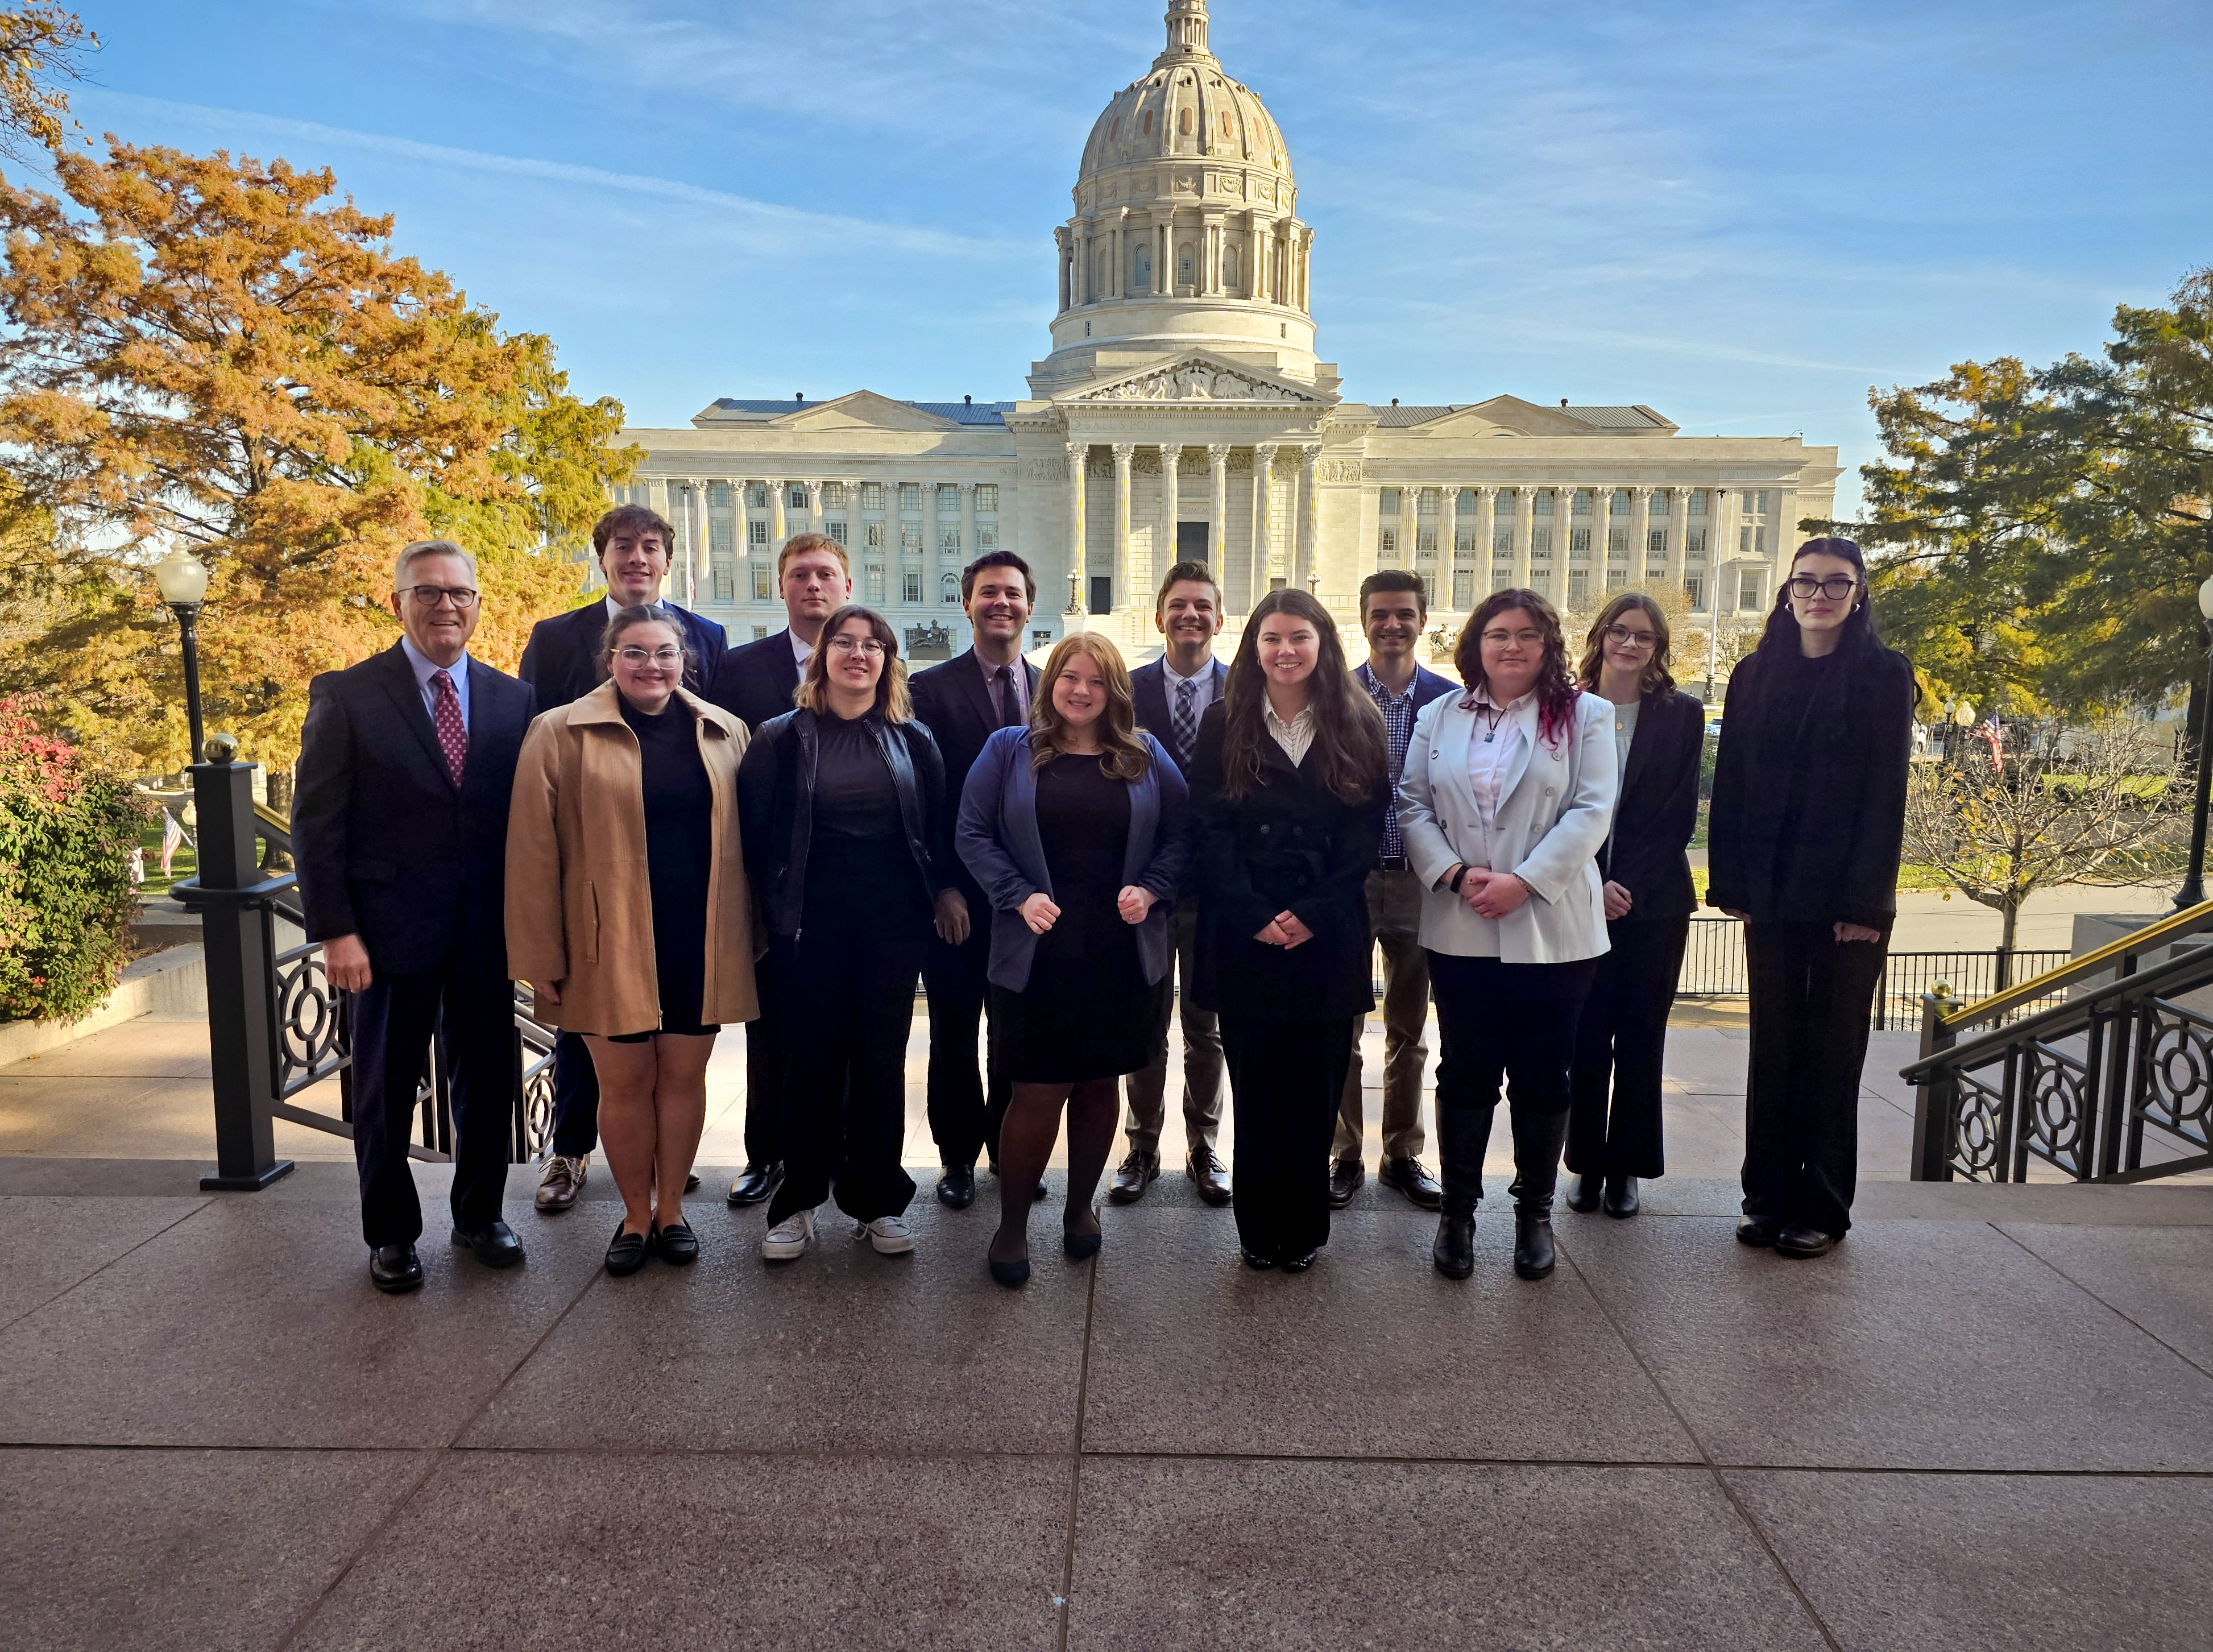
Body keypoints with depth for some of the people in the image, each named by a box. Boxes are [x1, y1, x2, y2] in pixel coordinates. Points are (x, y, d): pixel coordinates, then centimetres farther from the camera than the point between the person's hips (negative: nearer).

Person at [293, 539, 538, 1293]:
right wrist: (335, 931, -12)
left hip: (489, 927, 3)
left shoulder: (513, 698, 4)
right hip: (389, 927, -2)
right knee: (386, 1085, 12)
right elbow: (316, 822, -6)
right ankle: (391, 1233, 29)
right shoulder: (347, 695, -4)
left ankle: (479, 1214, 32)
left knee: (489, 1077, 12)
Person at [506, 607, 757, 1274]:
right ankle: (636, 1215, 27)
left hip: (701, 944, 2)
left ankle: (671, 1210, 28)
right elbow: (534, 849, -4)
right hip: (610, 945, -2)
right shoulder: (561, 733, -3)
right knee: (624, 1082, 7)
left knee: (683, 1075, 10)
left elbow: (744, 837, 9)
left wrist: (750, 937, 7)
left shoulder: (725, 734, 6)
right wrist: (542, 956, -6)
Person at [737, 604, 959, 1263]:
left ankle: (878, 1201, 19)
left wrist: (944, 894, 3)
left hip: (894, 923, 1)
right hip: (811, 923, -1)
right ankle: (798, 1202, 20)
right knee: (813, 1057, 6)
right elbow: (754, 830, 2)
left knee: (882, 1060, 7)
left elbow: (938, 828, 10)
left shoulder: (913, 739, 7)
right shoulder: (782, 737, 1)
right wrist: (771, 908, -1)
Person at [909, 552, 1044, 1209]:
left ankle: (1011, 1148, 29)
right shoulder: (932, 688, -3)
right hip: (958, 896, -3)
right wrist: (942, 889, -12)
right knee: (954, 1032, 9)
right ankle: (958, 1156, 24)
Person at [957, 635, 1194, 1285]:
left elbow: (1181, 832, 8)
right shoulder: (1009, 751, 3)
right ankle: (1012, 1226, 16)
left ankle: (1080, 1207, 32)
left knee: (1099, 1084, 12)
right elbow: (973, 833, 0)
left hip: (1122, 955, 2)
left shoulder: (1145, 756, 8)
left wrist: (1150, 890, -8)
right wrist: (1018, 896, -13)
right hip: (1037, 955, -2)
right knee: (1039, 1091, -2)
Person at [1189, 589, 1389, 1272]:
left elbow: (1366, 831, 1)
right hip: (1244, 933, 0)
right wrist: (1253, 914, -12)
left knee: (1314, 1086, 5)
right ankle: (1259, 1228, 17)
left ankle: (1304, 1228, 19)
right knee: (1255, 1083, 3)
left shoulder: (1357, 725, 6)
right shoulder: (1224, 722, 5)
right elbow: (1211, 827, -1)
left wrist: (1315, 912, -10)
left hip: (1328, 933, 0)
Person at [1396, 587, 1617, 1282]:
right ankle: (1458, 1210, 21)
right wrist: (1455, 873, -13)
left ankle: (1535, 1212, 24)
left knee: (1542, 1078, 9)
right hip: (1460, 929, 2)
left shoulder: (1584, 716, 2)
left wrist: (1523, 881, -17)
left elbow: (1590, 811, -8)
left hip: (1551, 928, -1)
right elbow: (1413, 807, 3)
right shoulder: (1440, 717, 9)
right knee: (1465, 1073, 9)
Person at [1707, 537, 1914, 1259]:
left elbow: (1886, 793, -7)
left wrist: (1865, 901, -13)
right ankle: (1769, 1195, 18)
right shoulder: (1754, 676, 7)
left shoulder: (1885, 676, -2)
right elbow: (1731, 785, 5)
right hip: (1771, 896, 3)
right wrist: (1731, 883, -1)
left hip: (1847, 898, -3)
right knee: (1773, 1044, 9)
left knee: (1832, 1049, 5)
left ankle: (1821, 1207, 15)